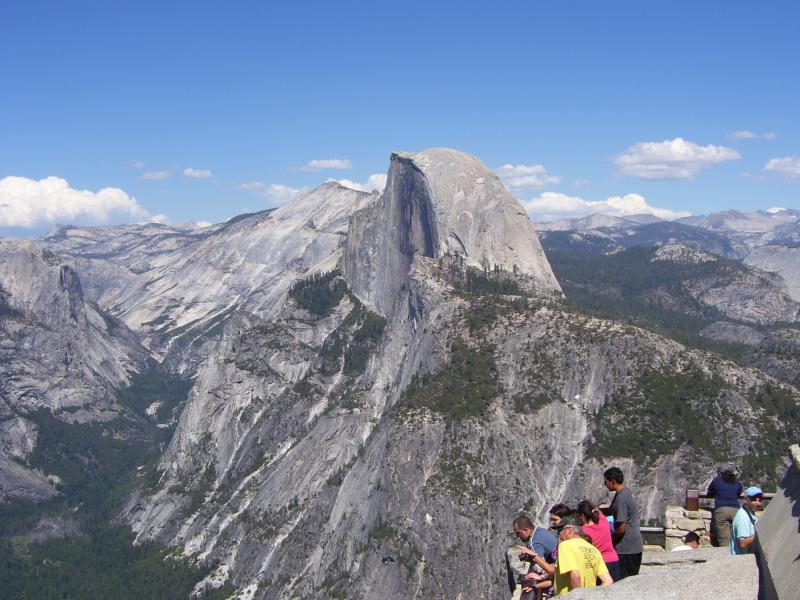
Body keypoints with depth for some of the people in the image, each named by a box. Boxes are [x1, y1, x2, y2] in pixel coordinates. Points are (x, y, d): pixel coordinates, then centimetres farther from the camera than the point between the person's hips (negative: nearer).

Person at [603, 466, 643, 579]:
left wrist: (610, 539, -7)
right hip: (635, 546, 10)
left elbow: (621, 528, -22)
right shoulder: (627, 492, 8)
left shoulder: (621, 498, -22)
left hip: (626, 549, -10)